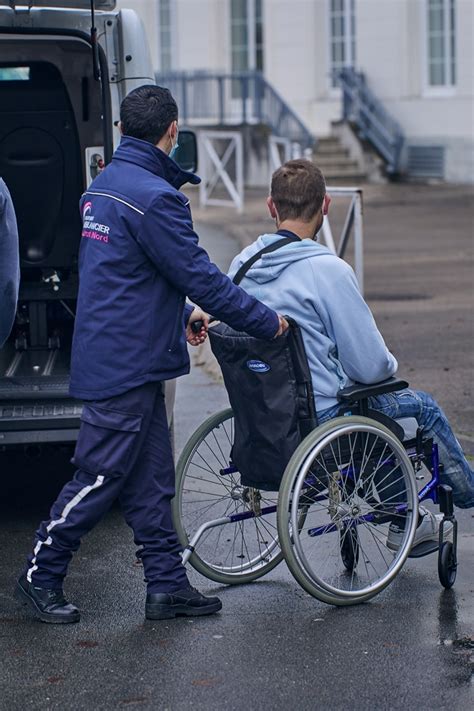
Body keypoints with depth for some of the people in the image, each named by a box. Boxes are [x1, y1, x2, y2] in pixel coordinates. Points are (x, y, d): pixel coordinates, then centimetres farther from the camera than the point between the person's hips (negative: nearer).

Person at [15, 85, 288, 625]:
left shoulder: (102, 187, 12)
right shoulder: (154, 197, -19)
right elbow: (200, 276, -17)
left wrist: (180, 314, 23)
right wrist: (267, 322, -8)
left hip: (120, 358, 10)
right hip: (125, 366, -10)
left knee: (149, 480, 12)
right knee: (102, 477, 0)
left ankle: (168, 585, 16)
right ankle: (40, 577, 11)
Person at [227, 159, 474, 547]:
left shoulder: (242, 263, -2)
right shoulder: (328, 270, -23)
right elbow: (370, 366, -20)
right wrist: (391, 364, 6)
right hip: (319, 416, -7)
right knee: (423, 405, 17)